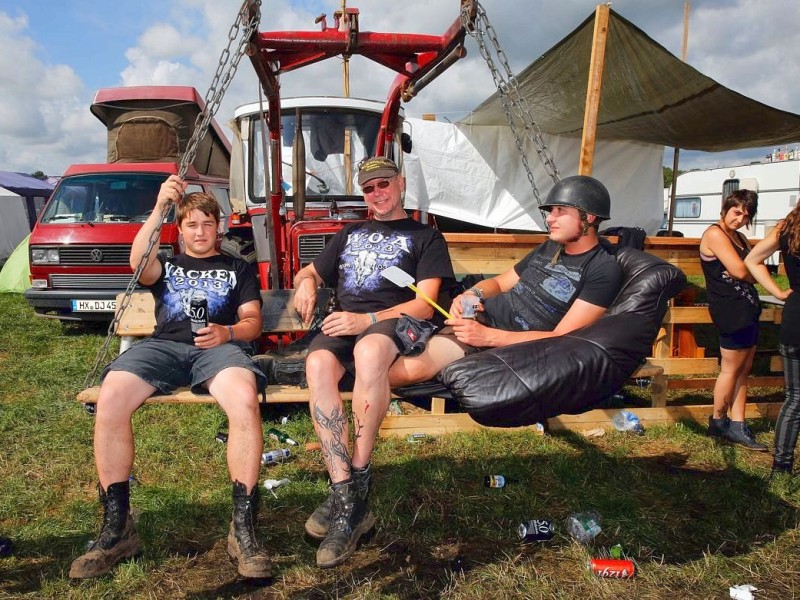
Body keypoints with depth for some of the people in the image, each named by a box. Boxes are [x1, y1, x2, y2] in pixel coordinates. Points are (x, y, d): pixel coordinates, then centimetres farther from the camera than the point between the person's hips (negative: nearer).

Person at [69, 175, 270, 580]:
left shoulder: (237, 269, 28)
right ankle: (117, 528, -19)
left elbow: (252, 322, 15)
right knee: (109, 399, -32)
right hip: (163, 345, 2)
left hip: (217, 346, -1)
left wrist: (227, 332, -9)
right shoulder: (166, 266, 30)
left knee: (244, 401, -38)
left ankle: (243, 528, -29)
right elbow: (138, 263, 4)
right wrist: (159, 208, -7)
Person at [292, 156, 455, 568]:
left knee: (369, 351, -41)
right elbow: (310, 272, 36)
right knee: (318, 364, -34)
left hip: (392, 322, -3)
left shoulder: (425, 237, 17)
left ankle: (357, 485, -32)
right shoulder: (350, 233, 33)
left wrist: (367, 320, -13)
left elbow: (424, 305, 3)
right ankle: (346, 497, -34)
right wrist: (305, 282, 8)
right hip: (341, 325, 4)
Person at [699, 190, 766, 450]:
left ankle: (737, 426, 15)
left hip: (748, 307, 9)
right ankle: (718, 421, 14)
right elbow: (740, 270, -17)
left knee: (744, 370, 9)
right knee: (731, 369, -1)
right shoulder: (715, 234, -10)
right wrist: (753, 273, 3)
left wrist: (747, 273, -9)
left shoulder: (738, 237, 19)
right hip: (731, 310, -9)